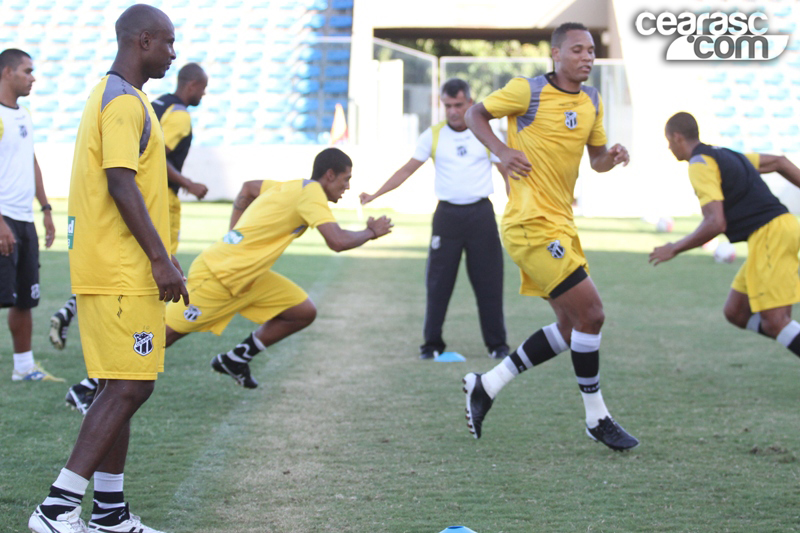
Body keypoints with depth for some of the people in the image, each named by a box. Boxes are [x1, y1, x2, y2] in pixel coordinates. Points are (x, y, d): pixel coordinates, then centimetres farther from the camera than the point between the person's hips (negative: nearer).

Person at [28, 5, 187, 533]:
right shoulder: (125, 100, -13)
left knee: (122, 388, 12)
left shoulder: (113, 96, 20)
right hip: (124, 272, -11)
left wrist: (159, 255, 25)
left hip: (116, 270, 11)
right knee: (128, 388, -12)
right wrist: (160, 258, -22)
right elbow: (120, 183, -21)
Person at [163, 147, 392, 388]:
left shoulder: (295, 187, 10)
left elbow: (248, 188, 27)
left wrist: (235, 238, 23)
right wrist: (370, 232, -8)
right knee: (166, 333, -6)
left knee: (304, 312, 5)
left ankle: (236, 359, 14)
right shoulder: (311, 192, -16)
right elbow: (338, 241, -27)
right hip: (216, 276, -10)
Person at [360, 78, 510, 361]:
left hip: (481, 213, 0)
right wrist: (375, 195, -3)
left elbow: (507, 171, 9)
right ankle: (432, 343, 7)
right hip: (447, 213, 0)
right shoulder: (433, 135, 3)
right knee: (438, 280, -2)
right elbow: (407, 170, 5)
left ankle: (497, 344, 9)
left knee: (489, 281, 0)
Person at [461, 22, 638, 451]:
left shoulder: (592, 101, 11)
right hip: (531, 224, -9)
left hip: (560, 225, 9)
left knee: (571, 327, 11)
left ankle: (486, 386, 20)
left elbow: (596, 159, 19)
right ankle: (597, 419, 2)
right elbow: (475, 114, 1)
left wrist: (613, 157, -3)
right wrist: (501, 150, -14)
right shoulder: (528, 91, -10)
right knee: (590, 314, -11)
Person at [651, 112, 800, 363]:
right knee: (735, 313, 12)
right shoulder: (723, 155, 21)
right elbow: (778, 162, 28)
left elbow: (716, 223, -18)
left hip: (770, 234, -10)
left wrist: (674, 248, -6)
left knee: (774, 322, -15)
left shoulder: (700, 164, -9)